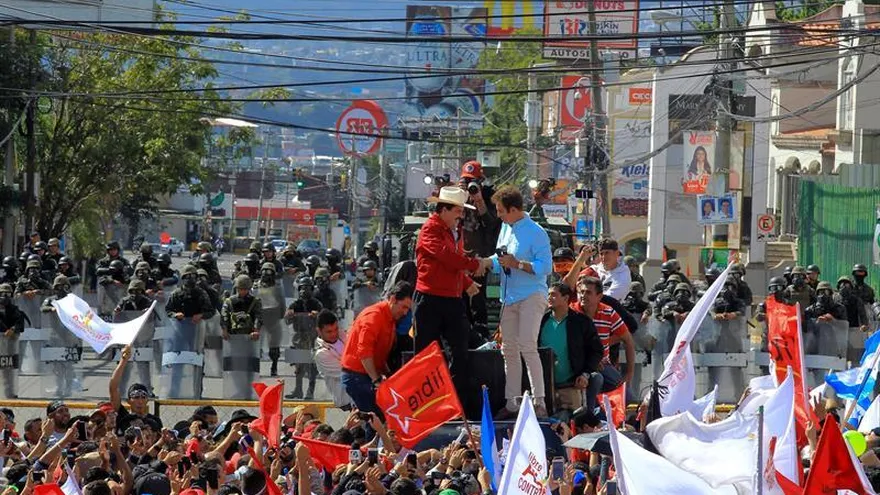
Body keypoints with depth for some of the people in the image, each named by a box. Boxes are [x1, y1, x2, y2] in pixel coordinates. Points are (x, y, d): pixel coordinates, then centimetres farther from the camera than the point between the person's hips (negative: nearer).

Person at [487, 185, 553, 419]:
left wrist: (516, 264, -21)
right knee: (509, 350, 9)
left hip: (531, 295, -8)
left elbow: (545, 267, -18)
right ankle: (511, 404, 15)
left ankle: (539, 402, -15)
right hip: (510, 297, 8)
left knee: (527, 347, -17)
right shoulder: (506, 228, 14)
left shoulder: (535, 233, -11)